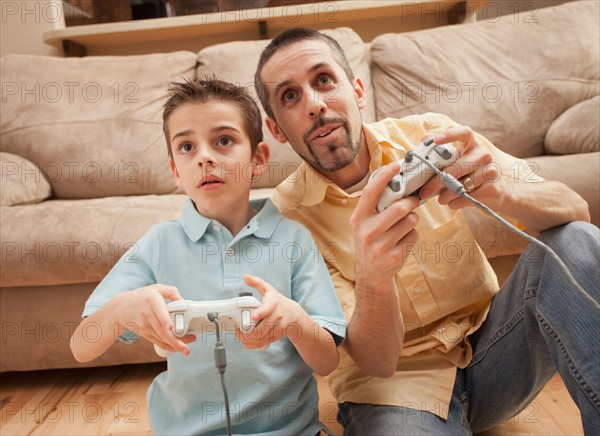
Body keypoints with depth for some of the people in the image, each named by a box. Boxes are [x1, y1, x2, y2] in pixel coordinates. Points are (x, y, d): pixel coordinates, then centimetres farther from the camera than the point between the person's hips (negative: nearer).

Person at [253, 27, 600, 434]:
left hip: (490, 342, 4)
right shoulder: (288, 217, -13)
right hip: (391, 380, -3)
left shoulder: (426, 134, -7)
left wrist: (500, 192, -33)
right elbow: (376, 362, -17)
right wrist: (372, 275, -39)